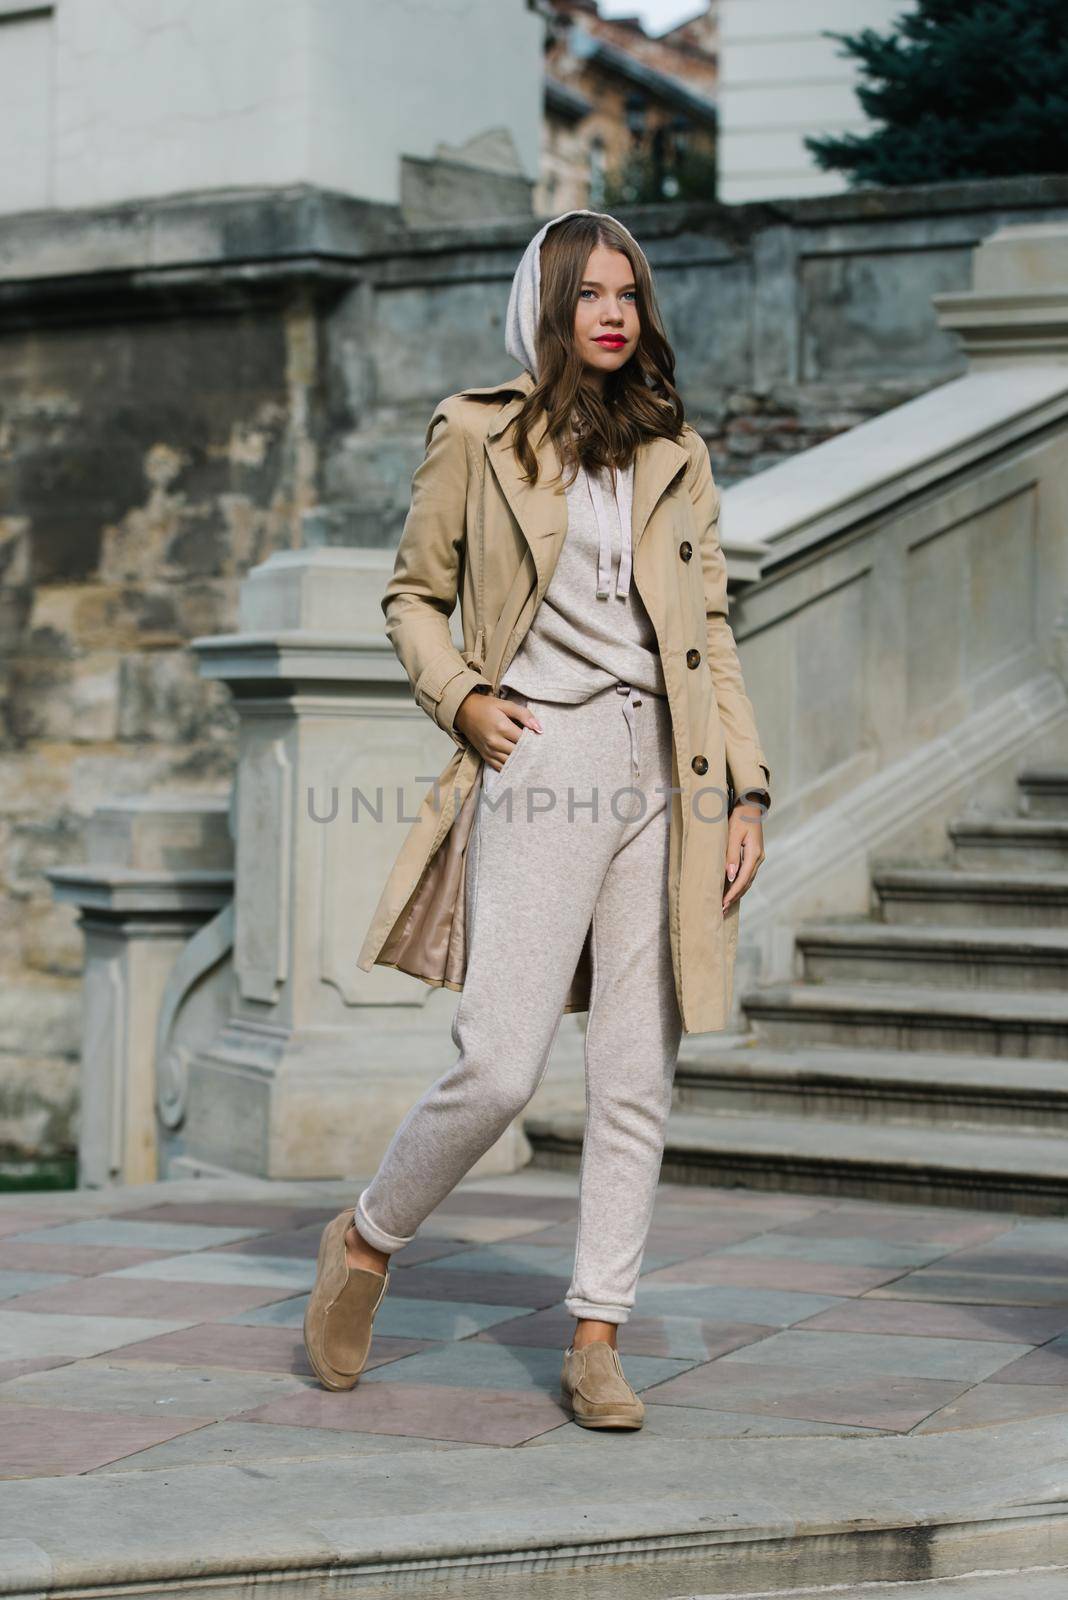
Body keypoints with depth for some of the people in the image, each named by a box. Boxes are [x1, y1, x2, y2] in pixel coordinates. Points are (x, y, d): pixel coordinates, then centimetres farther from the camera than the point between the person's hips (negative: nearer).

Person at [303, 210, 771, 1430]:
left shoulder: (676, 453, 14)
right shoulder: (477, 435, 4)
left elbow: (711, 628, 15)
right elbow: (414, 595, 12)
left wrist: (746, 787, 8)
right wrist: (460, 695, -6)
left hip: (661, 778, 4)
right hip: (540, 768, -4)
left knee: (636, 1077, 1)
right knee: (498, 1068, -10)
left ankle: (596, 1341, 8)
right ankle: (367, 1241, 16)